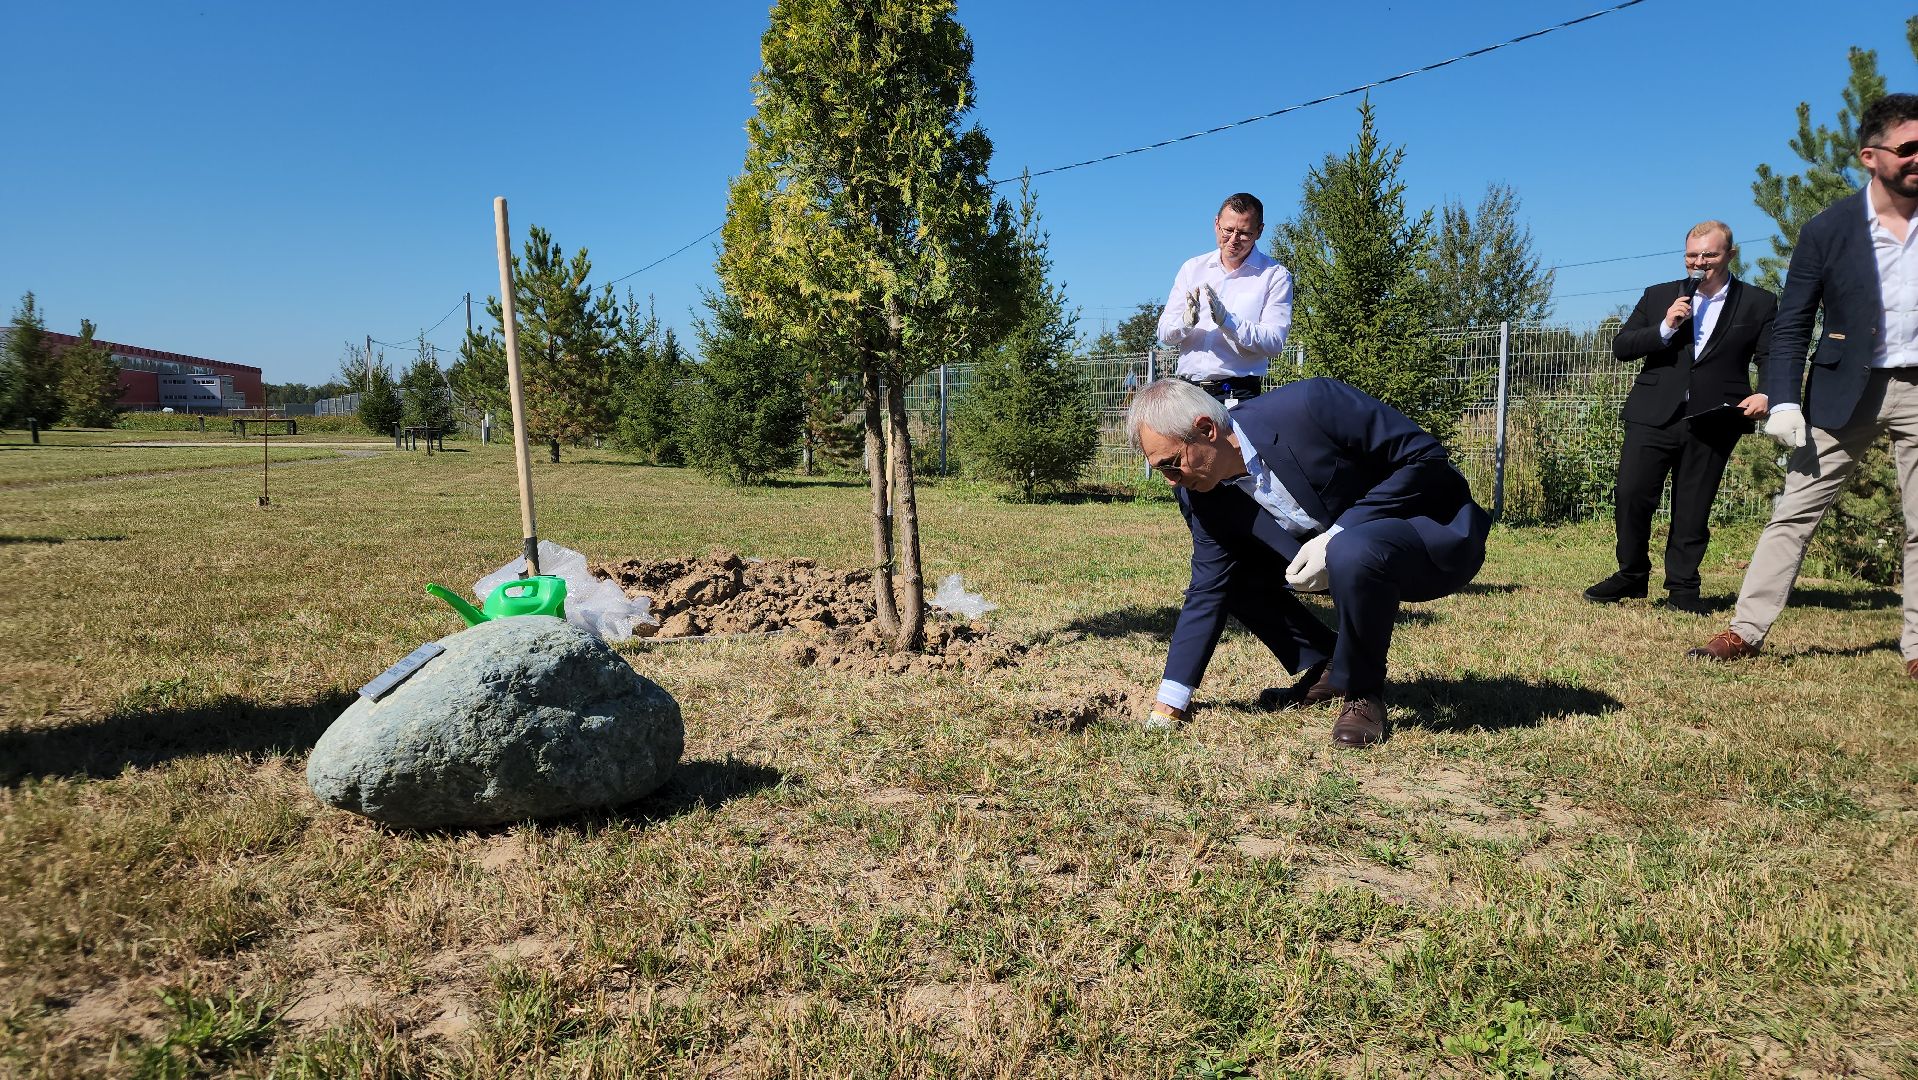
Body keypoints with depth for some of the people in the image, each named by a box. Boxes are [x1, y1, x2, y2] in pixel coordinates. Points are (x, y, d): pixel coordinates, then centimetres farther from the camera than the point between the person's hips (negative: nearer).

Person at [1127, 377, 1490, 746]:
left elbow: (1426, 457, -22)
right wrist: (1168, 705, -7)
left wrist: (1338, 535, -28)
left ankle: (1362, 691, -11)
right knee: (1231, 572, -5)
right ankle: (1324, 670, 11)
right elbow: (1207, 593, -4)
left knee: (1352, 553, -37)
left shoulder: (1308, 405, -27)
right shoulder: (1203, 496, -9)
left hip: (1439, 535, -6)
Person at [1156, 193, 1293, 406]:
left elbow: (1274, 343, -8)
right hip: (1187, 390, 3)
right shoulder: (1193, 268, 15)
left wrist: (1227, 320, -18)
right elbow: (1164, 334, 9)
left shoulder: (1275, 276, 4)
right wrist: (1186, 321, -12)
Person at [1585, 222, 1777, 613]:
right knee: (1631, 496, -6)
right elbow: (1621, 347, 4)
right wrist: (1665, 328, -11)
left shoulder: (1759, 304, 7)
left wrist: (1767, 395, -16)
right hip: (1654, 415, 1)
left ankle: (1683, 587, 16)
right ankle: (1631, 574, 11)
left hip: (1713, 422, -1)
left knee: (1693, 510, 5)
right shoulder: (1658, 297, 11)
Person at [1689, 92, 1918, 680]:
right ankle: (1746, 630, 2)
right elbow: (1791, 326, -2)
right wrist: (1783, 403, -11)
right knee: (1794, 511, -1)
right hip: (1846, 389, -1)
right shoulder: (1828, 230, -4)